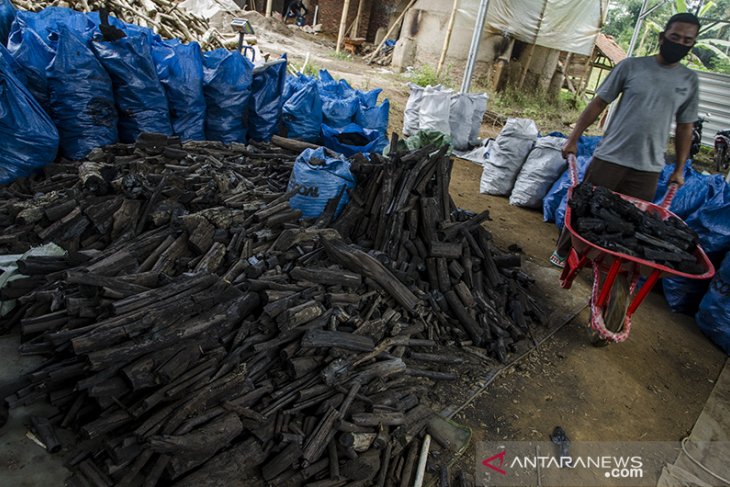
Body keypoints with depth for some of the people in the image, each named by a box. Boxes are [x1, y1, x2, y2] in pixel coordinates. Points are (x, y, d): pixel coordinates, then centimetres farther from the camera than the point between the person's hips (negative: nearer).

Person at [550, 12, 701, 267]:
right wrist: (573, 139, -6)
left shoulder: (690, 80, 8)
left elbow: (685, 127, 14)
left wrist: (679, 169, 11)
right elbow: (598, 104, 1)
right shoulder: (631, 66, 0)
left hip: (648, 168, 2)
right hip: (609, 158, -2)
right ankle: (562, 252, 22)